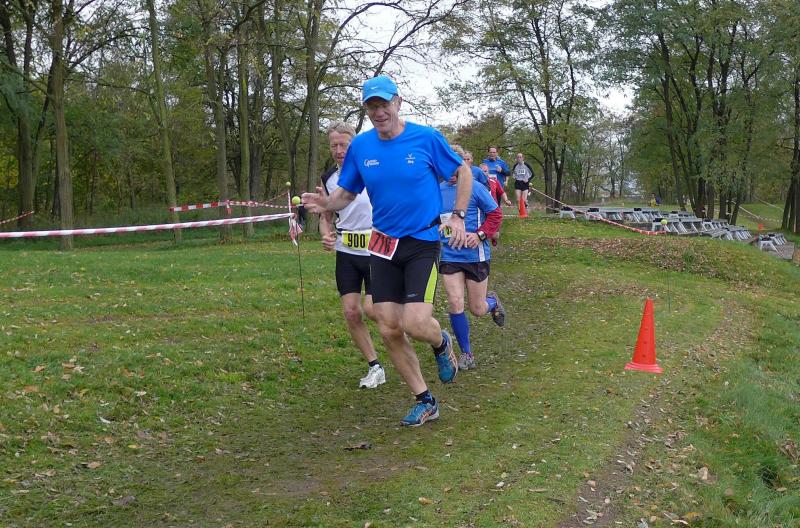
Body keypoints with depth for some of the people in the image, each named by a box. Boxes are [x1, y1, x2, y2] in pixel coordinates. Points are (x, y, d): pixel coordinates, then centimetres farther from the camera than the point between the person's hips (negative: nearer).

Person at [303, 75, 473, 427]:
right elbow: (346, 193, 8)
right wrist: (325, 204, -14)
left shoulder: (426, 138, -9)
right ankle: (425, 402, 20)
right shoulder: (360, 146, 0)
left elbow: (463, 172, 4)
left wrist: (458, 216, -6)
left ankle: (441, 344, 21)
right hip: (383, 245, 4)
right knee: (389, 330, 2)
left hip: (423, 243, -4)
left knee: (415, 323, -19)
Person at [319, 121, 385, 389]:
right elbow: (326, 216, 16)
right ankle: (375, 367, 16)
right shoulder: (328, 179, 4)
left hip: (377, 250, -4)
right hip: (346, 252, 5)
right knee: (351, 312, 1)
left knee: (371, 309, -13)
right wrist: (327, 236, -4)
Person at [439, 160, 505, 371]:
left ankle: (492, 301, 46)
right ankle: (466, 354, 7)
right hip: (449, 256, 2)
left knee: (478, 310, 6)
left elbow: (496, 214, -5)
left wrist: (480, 235, -17)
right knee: (455, 304, -11)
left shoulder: (475, 188, -7)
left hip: (475, 256, -2)